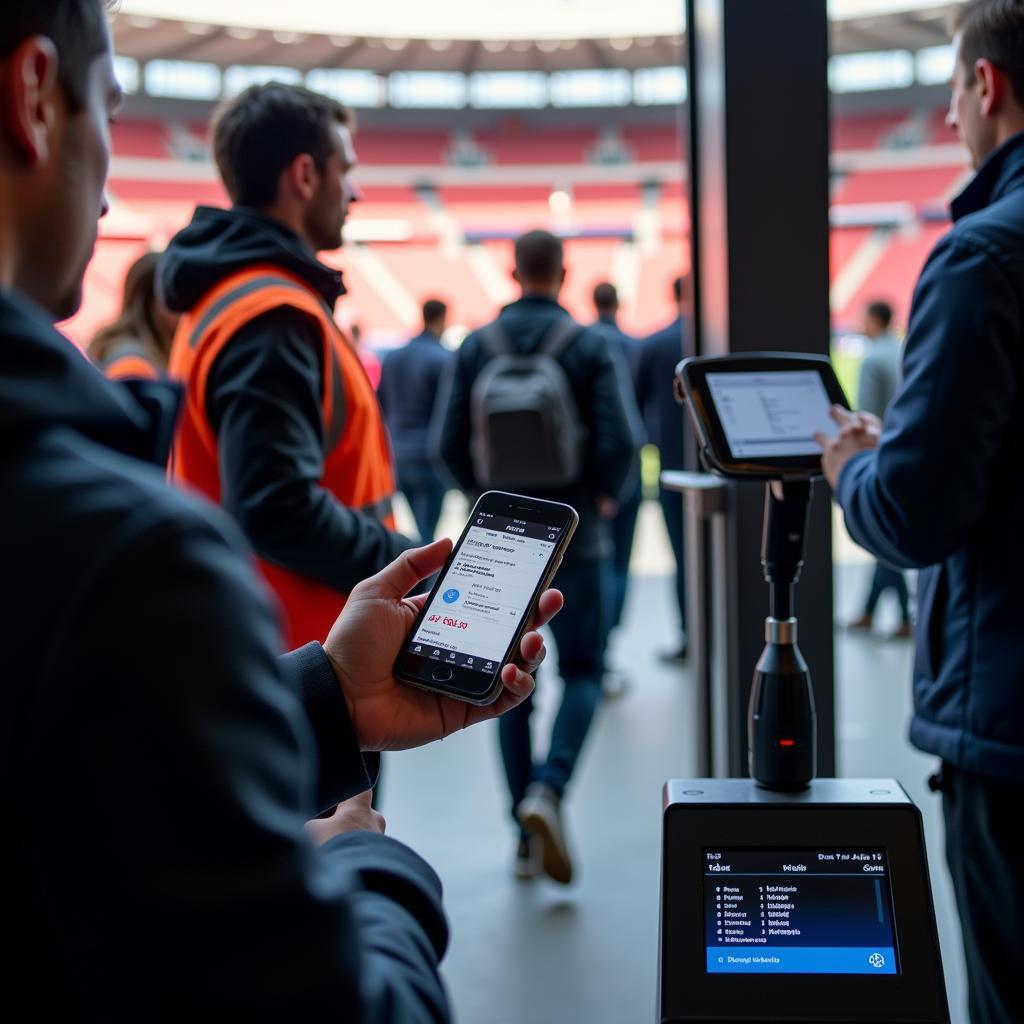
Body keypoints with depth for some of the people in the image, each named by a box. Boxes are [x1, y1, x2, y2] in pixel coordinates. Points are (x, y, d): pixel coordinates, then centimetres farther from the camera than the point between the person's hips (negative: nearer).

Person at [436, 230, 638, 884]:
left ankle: (527, 838, 14)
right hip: (573, 536, -2)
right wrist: (605, 495, 5)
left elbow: (449, 442, -2)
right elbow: (619, 441, -14)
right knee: (583, 671, 11)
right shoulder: (589, 345, -6)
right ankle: (549, 788, -14)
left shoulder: (477, 347, 0)